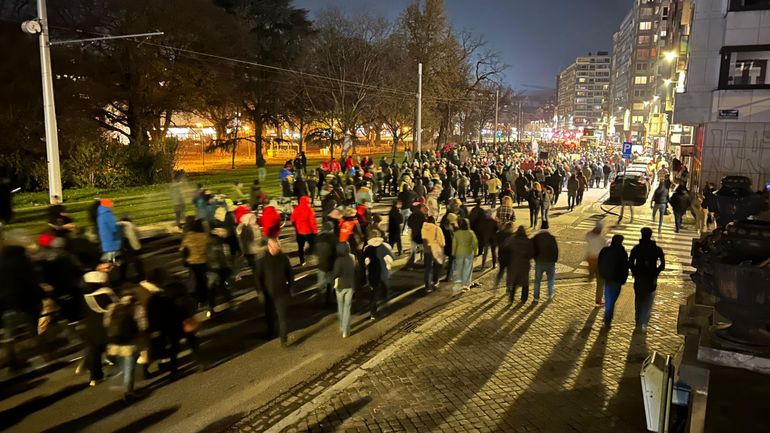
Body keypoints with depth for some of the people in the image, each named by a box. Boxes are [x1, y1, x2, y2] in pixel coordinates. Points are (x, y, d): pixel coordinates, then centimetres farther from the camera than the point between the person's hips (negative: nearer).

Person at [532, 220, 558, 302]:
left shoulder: (535, 236, -6)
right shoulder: (551, 236, -10)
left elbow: (532, 249, -2)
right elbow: (556, 249, -6)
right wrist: (555, 259, 7)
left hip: (539, 261, 1)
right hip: (550, 261, -1)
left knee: (537, 279, 9)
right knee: (551, 278, 20)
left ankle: (536, 296, 9)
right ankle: (550, 294, 26)